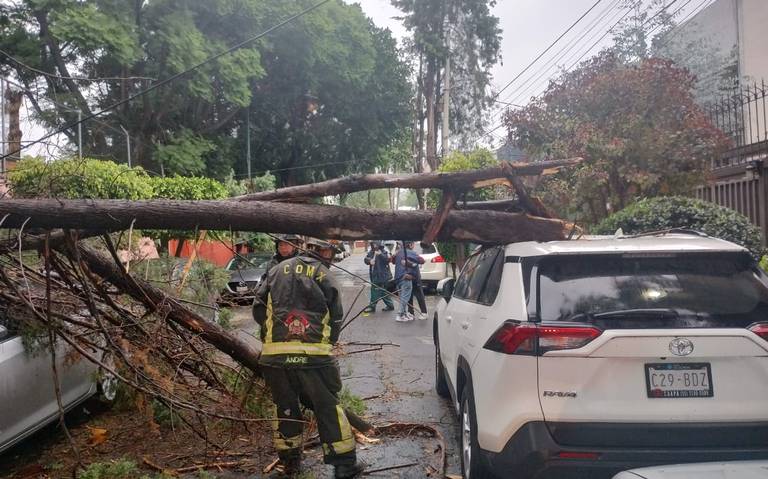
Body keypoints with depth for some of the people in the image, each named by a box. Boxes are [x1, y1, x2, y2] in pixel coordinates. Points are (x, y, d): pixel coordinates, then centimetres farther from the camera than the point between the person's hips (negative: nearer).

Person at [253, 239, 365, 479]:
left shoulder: (277, 270, 12)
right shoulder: (324, 275, 4)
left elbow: (259, 310, 10)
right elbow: (336, 319, 4)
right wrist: (327, 344, 20)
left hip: (275, 353, 3)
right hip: (314, 354, -3)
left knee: (286, 408, 17)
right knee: (328, 407, 8)